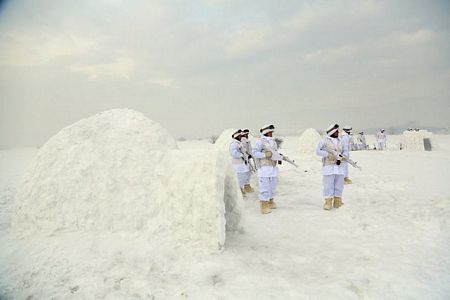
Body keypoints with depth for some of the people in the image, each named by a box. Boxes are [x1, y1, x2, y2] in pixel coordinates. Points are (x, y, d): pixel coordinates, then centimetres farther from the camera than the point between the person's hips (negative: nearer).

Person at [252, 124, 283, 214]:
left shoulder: (273, 142, 15)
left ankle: (270, 202, 31)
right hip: (264, 167, -8)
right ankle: (264, 206, -1)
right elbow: (254, 152, -15)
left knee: (273, 186, 15)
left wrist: (279, 156, 0)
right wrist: (265, 154, -24)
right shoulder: (260, 141, -9)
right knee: (264, 187, -7)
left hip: (273, 167, 8)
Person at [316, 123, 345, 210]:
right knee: (328, 185, -5)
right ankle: (328, 202, 2)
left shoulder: (339, 141, 17)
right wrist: (329, 154, -16)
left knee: (339, 185, 9)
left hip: (339, 166, 6)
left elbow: (341, 152, 18)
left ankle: (337, 202, 20)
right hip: (328, 166, -6)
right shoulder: (324, 140, -2)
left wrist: (340, 157, -5)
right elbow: (318, 151, -7)